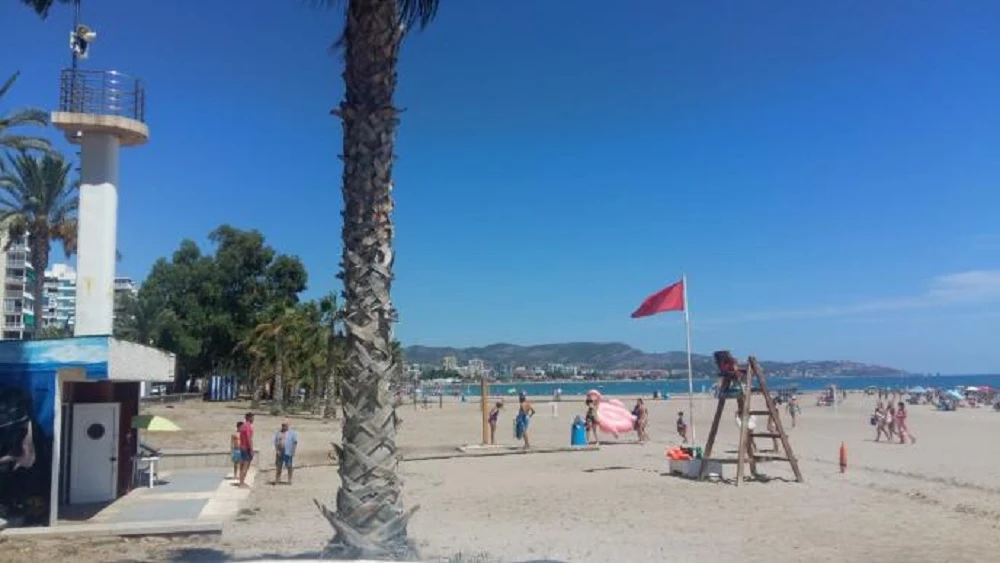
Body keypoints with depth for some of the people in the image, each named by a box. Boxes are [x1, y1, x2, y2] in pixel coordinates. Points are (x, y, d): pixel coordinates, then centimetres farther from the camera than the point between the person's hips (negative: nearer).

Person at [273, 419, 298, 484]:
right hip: (279, 453, 3)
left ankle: (290, 479, 8)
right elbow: (275, 442, 7)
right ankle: (277, 479, 11)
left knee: (289, 466, 1)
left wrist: (293, 451, -9)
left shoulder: (292, 433, 1)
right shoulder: (278, 432, 10)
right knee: (278, 466, 5)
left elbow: (295, 442, -1)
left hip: (288, 453, -3)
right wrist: (277, 450, -6)